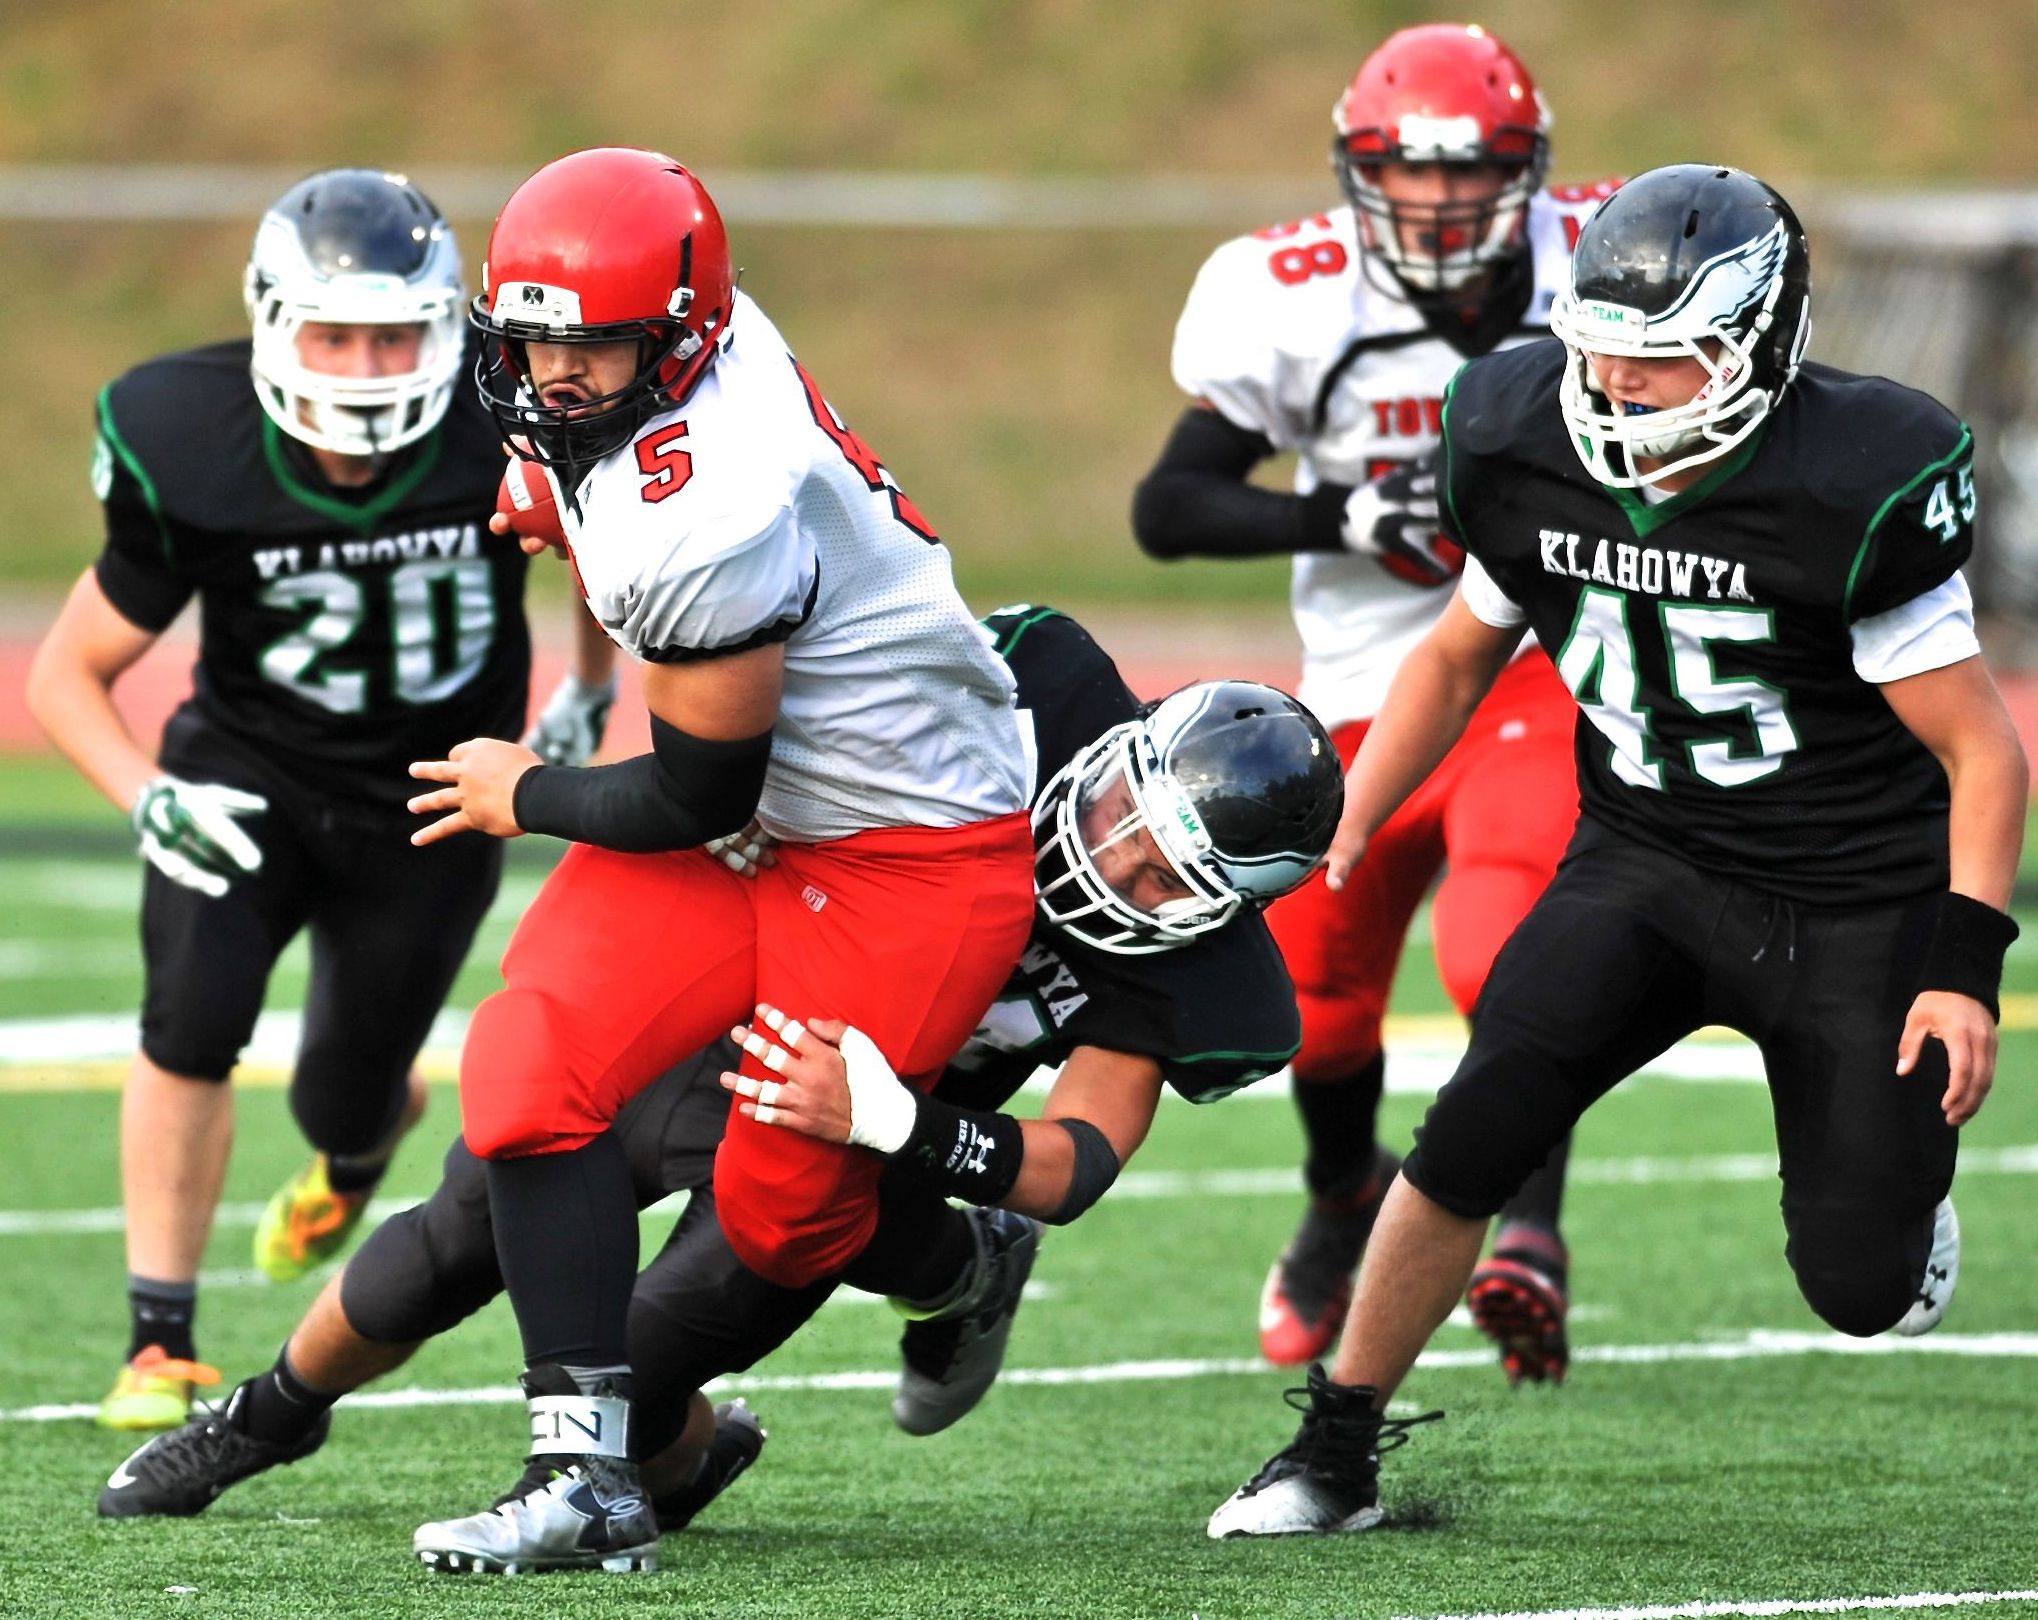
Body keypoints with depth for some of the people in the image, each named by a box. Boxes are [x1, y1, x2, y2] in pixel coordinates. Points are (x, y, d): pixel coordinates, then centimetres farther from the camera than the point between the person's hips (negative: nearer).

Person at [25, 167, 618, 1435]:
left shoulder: (507, 429, -23)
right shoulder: (193, 457, -24)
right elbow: (70, 676, -11)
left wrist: (592, 688, 3)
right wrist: (148, 798, -26)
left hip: (427, 805, 1)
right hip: (250, 772, -1)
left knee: (345, 1101, 6)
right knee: (194, 1019, -24)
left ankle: (367, 1137, 47)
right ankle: (161, 1340, -9)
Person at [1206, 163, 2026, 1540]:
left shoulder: (1851, 493, -23)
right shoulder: (1534, 458, -8)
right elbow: (1461, 656, 13)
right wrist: (1338, 835, 7)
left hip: (1858, 900, -3)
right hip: (1648, 860, 3)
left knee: (1862, 1291, -3)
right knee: (1479, 1126, -19)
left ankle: (1910, 1182, 35)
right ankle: (1339, 1447, -5)